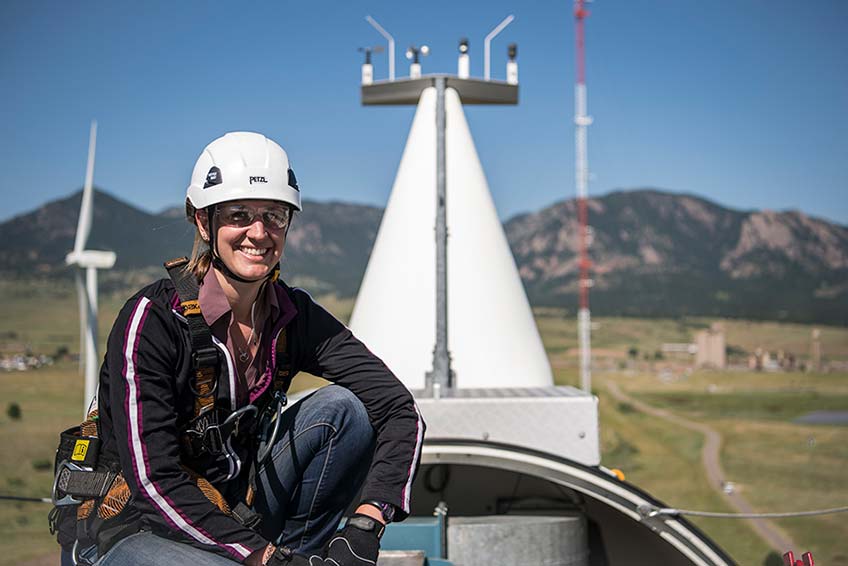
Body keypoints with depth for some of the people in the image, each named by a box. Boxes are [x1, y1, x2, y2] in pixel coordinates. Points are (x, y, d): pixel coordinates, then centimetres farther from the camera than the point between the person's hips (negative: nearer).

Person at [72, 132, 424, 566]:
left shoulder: (294, 316, -5)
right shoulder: (151, 318, -19)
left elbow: (400, 410, -12)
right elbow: (153, 480, -24)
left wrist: (364, 527, -27)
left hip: (237, 516, 5)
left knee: (344, 408, -15)